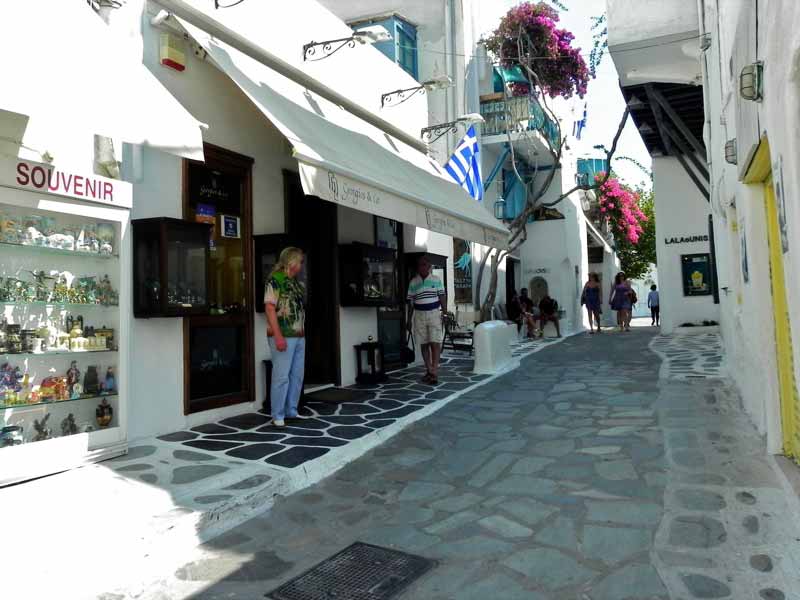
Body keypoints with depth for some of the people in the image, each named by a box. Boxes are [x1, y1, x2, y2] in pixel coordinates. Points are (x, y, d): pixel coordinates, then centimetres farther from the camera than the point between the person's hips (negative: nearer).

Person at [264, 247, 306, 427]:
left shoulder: (296, 283, 16)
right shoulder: (274, 280, -8)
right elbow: (270, 308, -15)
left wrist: (303, 333, 16)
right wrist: (278, 336, -21)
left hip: (299, 336, 8)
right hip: (283, 336, -8)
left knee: (297, 375, 11)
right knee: (281, 376, -5)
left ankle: (291, 411, 22)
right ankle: (277, 416, 3)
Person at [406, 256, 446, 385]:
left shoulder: (436, 280, 2)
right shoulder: (413, 282, 6)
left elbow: (442, 297, 3)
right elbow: (410, 302, 8)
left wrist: (444, 312, -6)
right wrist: (409, 319, 6)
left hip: (434, 313, -2)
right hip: (419, 315, 2)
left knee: (435, 343, -8)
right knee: (424, 344, 6)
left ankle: (435, 372, -9)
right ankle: (429, 371, 15)